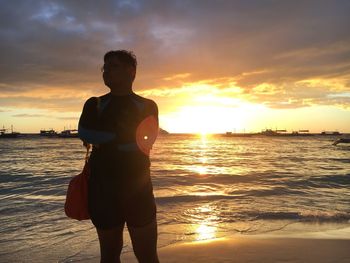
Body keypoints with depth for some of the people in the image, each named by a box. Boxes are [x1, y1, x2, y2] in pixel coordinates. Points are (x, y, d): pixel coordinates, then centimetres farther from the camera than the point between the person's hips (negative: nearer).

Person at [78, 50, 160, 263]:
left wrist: (102, 140, -4)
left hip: (138, 186, -1)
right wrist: (125, 136, -8)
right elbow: (84, 133, -8)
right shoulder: (95, 105, 10)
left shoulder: (147, 106, 8)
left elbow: (148, 142, -6)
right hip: (103, 187, 2)